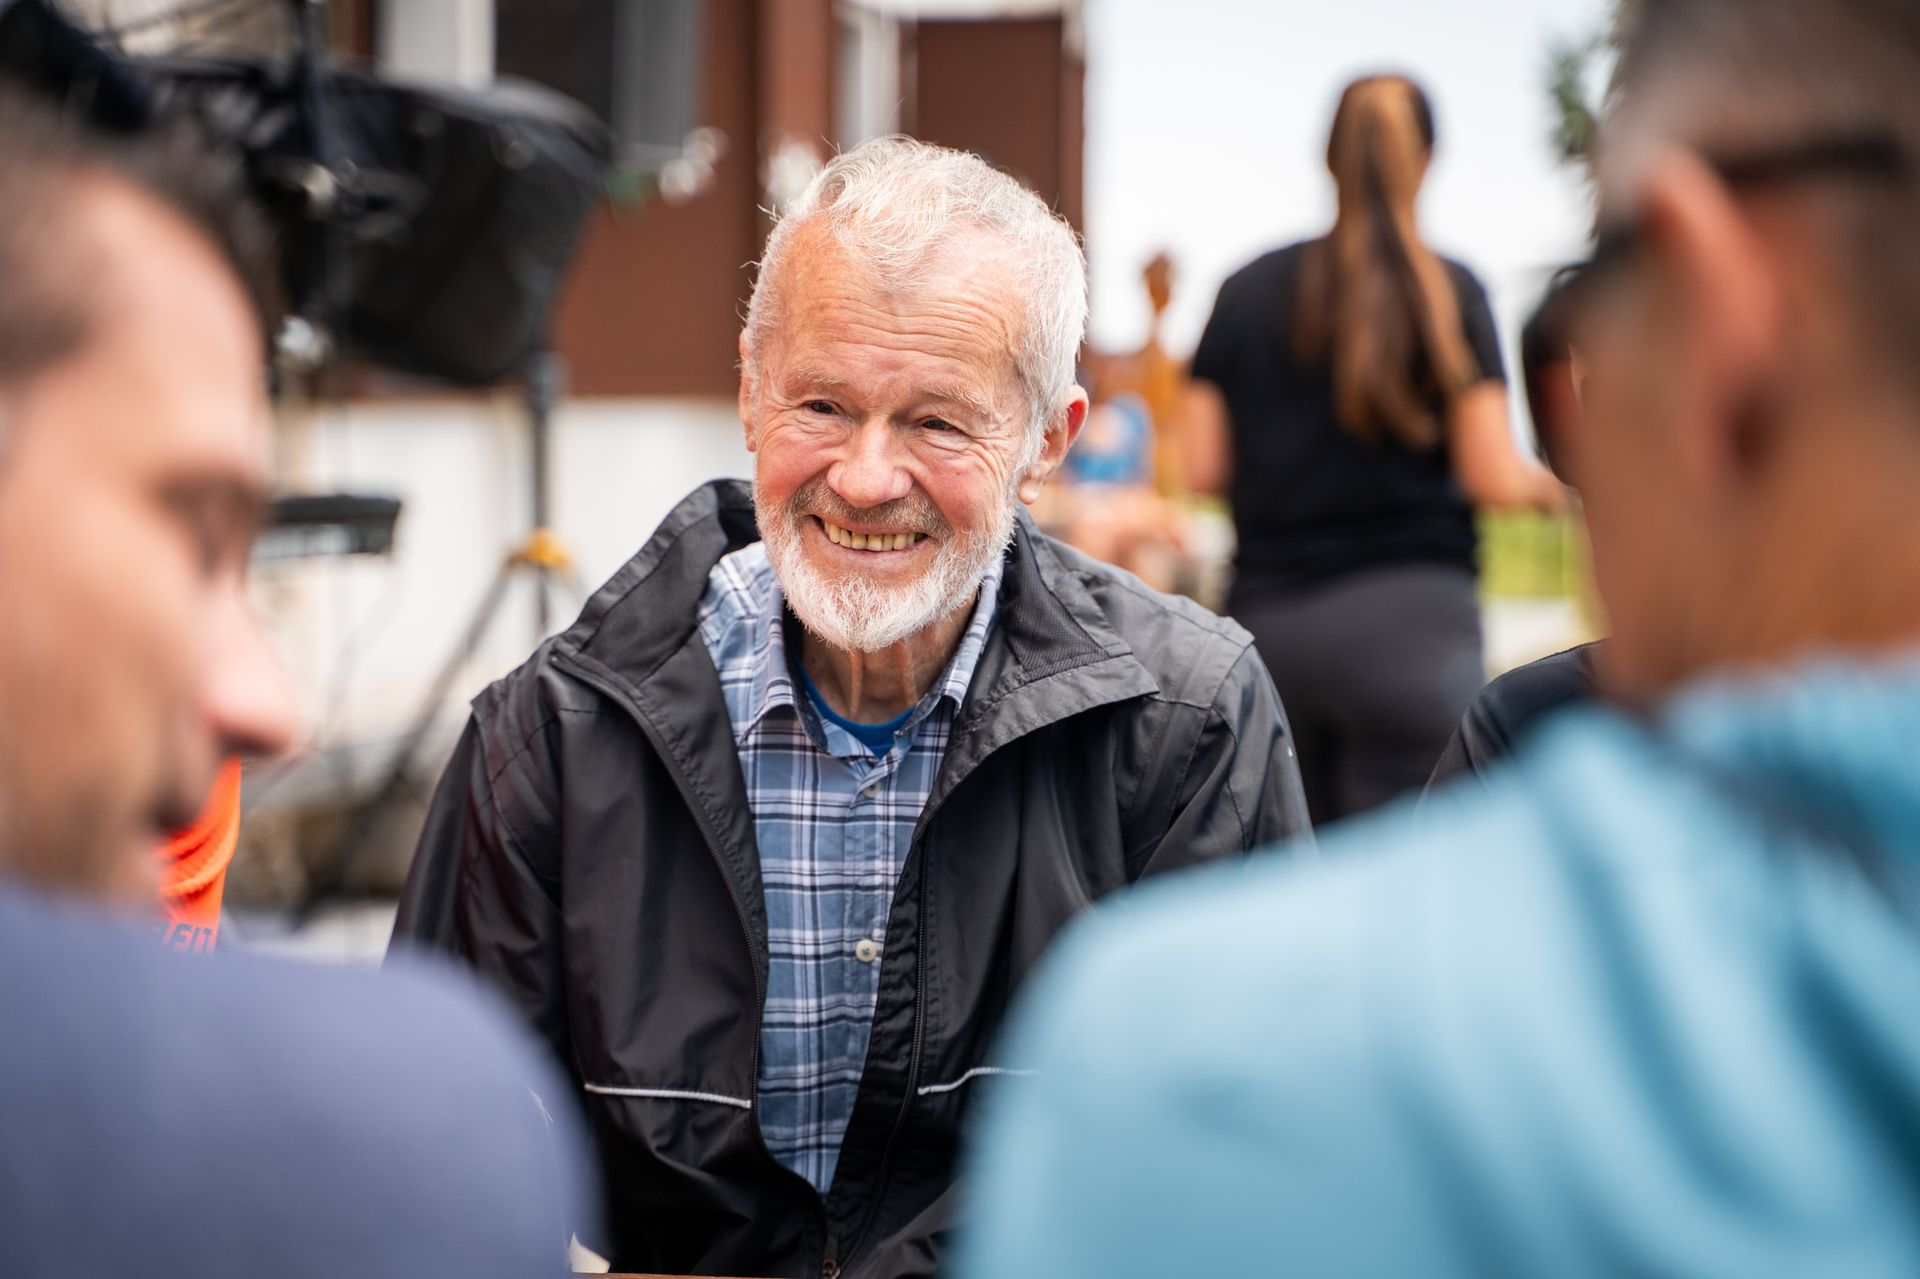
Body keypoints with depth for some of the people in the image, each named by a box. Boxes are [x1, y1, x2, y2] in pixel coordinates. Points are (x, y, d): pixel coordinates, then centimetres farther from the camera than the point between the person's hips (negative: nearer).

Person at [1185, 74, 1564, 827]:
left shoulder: (1246, 291, 6)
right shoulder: (1448, 293, -3)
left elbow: (1204, 470, 5)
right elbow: (1493, 480, -6)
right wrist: (1540, 484, 15)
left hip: (1266, 618, 4)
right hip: (1407, 615, -4)